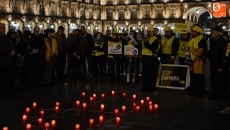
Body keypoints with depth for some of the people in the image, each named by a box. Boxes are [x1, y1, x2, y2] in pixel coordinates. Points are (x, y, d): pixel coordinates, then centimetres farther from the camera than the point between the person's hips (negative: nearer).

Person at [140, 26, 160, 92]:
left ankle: (152, 88, 2)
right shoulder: (145, 38, 19)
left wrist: (146, 43, -21)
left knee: (152, 74, -3)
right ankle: (145, 87, 19)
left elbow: (152, 48, -21)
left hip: (152, 58, -8)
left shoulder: (155, 39, -6)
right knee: (144, 73, 11)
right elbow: (141, 46, 25)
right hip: (145, 57, 8)